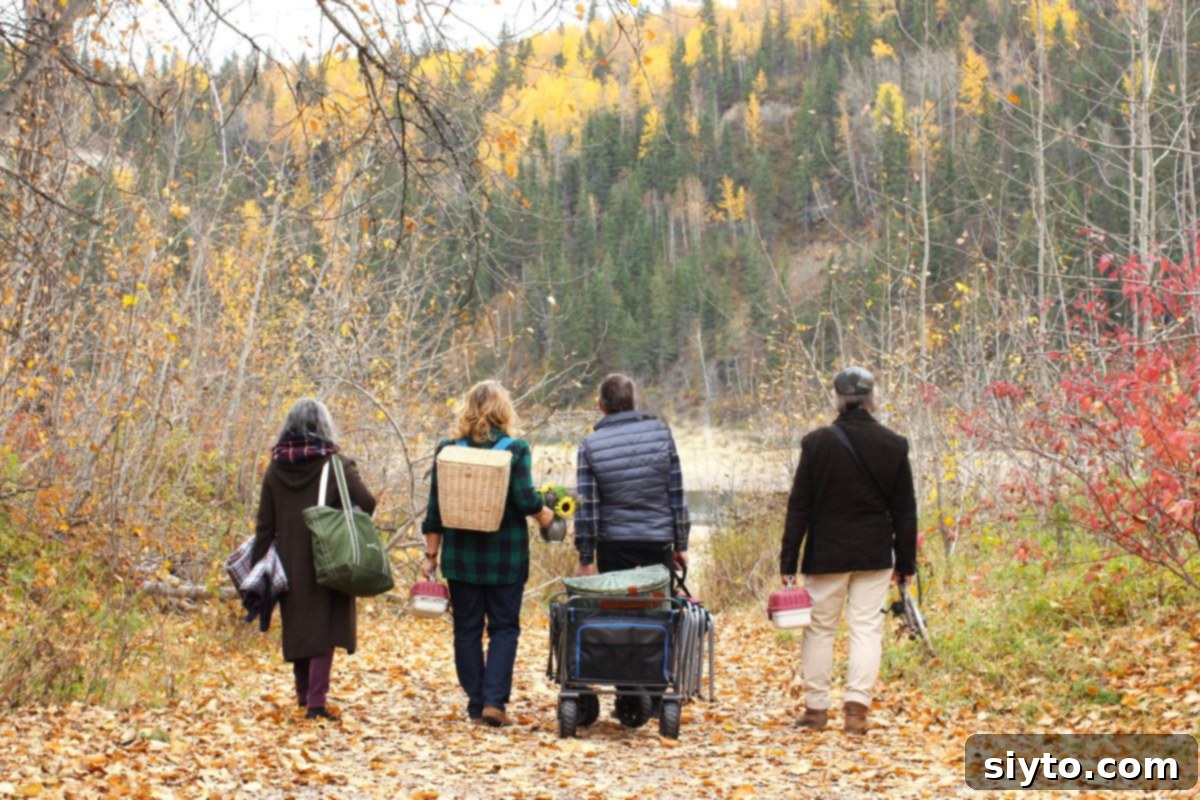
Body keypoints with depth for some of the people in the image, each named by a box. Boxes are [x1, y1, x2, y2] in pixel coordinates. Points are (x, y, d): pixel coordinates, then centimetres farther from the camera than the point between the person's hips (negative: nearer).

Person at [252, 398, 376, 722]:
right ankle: (316, 701, -9)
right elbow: (367, 504, -17)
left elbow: (265, 525, 3)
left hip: (288, 563, 4)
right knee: (323, 627, -2)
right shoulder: (335, 465, -7)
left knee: (296, 625, 17)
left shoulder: (275, 468, 3)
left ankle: (304, 694, 28)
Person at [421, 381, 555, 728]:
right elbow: (526, 500, -14)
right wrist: (545, 516, 8)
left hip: (461, 555, 2)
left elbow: (435, 508, 1)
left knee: (467, 628, 10)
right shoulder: (515, 450, -7)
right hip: (505, 556, -2)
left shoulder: (447, 449, 0)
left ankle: (476, 704, 13)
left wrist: (431, 554, 7)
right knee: (504, 627, 7)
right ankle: (494, 700, -5)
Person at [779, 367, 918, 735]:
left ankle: (816, 708, 14)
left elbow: (799, 506, -5)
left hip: (826, 553, -1)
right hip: (875, 555, 1)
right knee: (867, 628, 5)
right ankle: (857, 707, -4)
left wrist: (788, 561, 0)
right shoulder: (893, 445, -1)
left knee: (820, 628, 10)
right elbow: (905, 510, 4)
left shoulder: (817, 443, -7)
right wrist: (905, 561, 12)